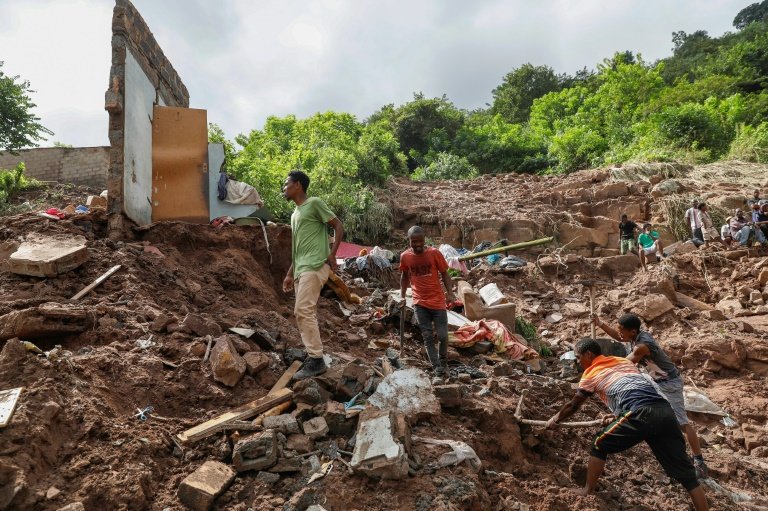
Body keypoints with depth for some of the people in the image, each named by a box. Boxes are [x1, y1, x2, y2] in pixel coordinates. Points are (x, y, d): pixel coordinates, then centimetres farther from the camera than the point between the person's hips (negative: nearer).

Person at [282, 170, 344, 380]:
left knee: (304, 311, -14)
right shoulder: (295, 214, 22)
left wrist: (332, 254, -15)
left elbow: (338, 226, -6)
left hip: (314, 266, -9)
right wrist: (290, 273, 22)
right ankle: (313, 355, 15)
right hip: (301, 269, 9)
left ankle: (316, 360, -9)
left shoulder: (315, 203, -3)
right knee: (303, 313, 8)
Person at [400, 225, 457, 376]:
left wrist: (450, 293, -14)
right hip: (420, 303, 2)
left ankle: (442, 360, 27)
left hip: (438, 301, -1)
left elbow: (444, 274, -3)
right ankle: (436, 366, 13)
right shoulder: (405, 256, -4)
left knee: (442, 335, 1)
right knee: (427, 336, 2)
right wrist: (402, 296, 10)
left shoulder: (434, 253, -11)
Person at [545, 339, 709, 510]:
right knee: (686, 473, 10)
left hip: (641, 415, -6)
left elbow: (573, 406, 26)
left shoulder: (590, 373, 15)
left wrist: (555, 419, 43)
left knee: (600, 446, 15)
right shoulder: (624, 361, 31)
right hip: (665, 412, 6)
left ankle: (588, 492, 24)